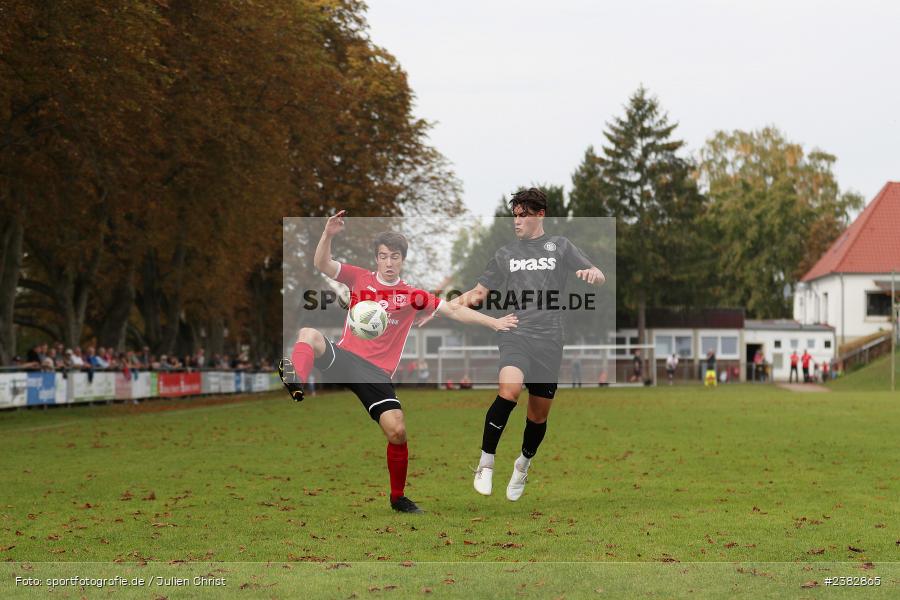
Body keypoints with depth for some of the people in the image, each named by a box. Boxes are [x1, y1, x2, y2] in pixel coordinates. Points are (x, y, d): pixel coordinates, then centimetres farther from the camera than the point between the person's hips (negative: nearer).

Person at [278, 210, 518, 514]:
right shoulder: (359, 278, 5)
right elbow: (322, 265, -8)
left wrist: (493, 322, -2)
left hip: (377, 372, 1)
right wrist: (328, 234, -25)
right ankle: (296, 384, -60)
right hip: (343, 355, -1)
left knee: (397, 431, -11)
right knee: (309, 334, -30)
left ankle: (398, 498, 10)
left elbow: (453, 310, 6)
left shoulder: (411, 295, 8)